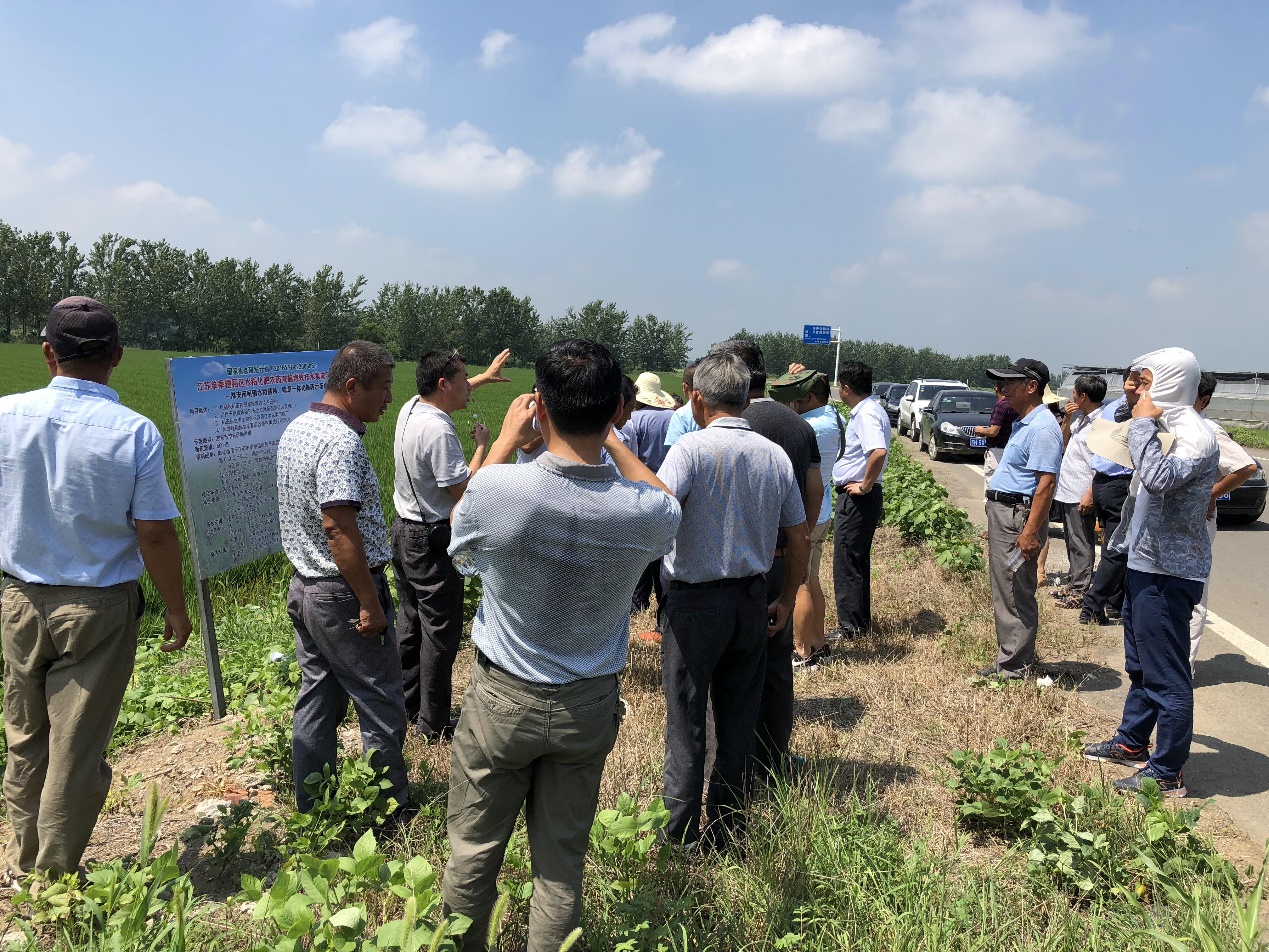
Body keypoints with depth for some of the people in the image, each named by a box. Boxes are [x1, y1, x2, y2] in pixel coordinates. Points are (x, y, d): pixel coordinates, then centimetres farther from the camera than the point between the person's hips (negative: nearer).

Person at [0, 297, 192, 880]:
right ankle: (54, 881, 21)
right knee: (76, 751, 8)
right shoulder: (134, 432, -16)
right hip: (99, 609, -3)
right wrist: (176, 609, -2)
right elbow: (154, 534, -14)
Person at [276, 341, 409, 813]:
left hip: (305, 587, 10)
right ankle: (390, 811, 18)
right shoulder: (341, 440, -22)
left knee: (317, 700, 17)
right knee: (381, 709, 4)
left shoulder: (296, 428, 9)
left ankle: (312, 811, 27)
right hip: (344, 595, -10)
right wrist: (370, 604, -23)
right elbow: (338, 526, -27)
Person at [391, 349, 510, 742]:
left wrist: (485, 377, 33)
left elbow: (449, 396, 27)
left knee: (410, 622, 19)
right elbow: (463, 490, -23)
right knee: (441, 632, 1)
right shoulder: (438, 431, -25)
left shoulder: (412, 407, 4)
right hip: (432, 542, -10)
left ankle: (405, 706, 31)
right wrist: (482, 445, -11)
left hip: (404, 531, 10)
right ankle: (434, 723, 10)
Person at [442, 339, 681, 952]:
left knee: (473, 852, 19)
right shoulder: (645, 514, -21)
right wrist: (606, 435, 7)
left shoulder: (496, 489, -26)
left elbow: (459, 541, 0)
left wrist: (507, 438, 4)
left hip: (501, 699, -1)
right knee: (562, 863, 18)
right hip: (589, 707, 2)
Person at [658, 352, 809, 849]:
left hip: (695, 602, -5)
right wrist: (786, 601, 18)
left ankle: (680, 839, 17)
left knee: (686, 723, 7)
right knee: (738, 720, 16)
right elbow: (800, 541, 8)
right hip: (752, 602, 5)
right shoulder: (776, 455, 3)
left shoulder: (693, 447, -14)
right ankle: (728, 829, 28)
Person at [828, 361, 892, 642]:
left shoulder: (867, 413, -18)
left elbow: (879, 452, -34)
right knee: (857, 560, 17)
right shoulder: (869, 409, 14)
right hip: (858, 497, 10)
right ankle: (861, 622, 26)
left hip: (857, 498, -10)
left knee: (846, 561, -3)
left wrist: (865, 486, -23)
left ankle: (850, 625, 4)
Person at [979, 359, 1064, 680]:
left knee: (1016, 596, -3)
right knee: (1004, 594, 16)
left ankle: (1014, 668, 6)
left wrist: (1030, 532, -28)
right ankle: (1008, 660, 25)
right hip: (1003, 514, 11)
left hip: (1019, 517, -11)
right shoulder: (1022, 423, 16)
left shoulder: (1042, 427, -17)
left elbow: (1046, 484, -24)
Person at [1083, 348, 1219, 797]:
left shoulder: (1195, 435, -19)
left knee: (1167, 675, 0)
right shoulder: (1166, 427, 11)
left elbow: (1159, 477, -38)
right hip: (1145, 563, 10)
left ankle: (1167, 773, 11)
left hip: (1168, 573, -10)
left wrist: (1143, 423, -27)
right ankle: (1132, 742, 38)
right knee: (1141, 665, 23)